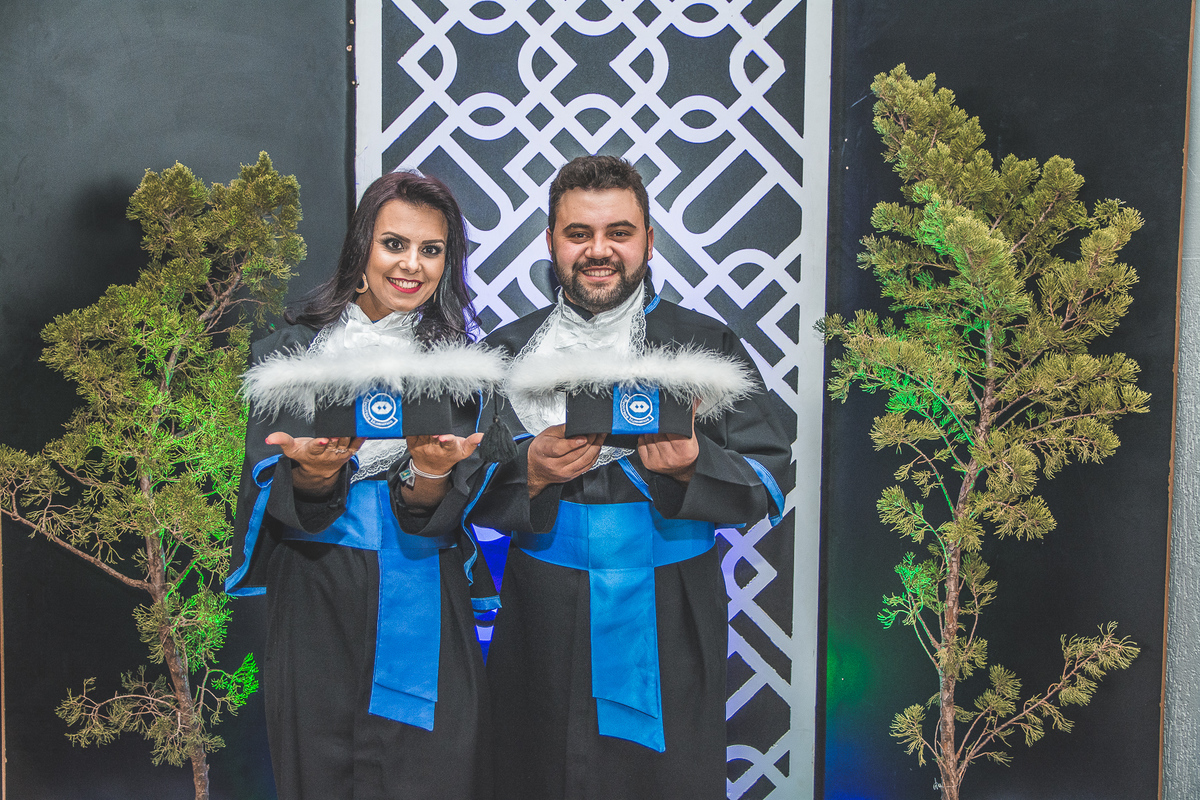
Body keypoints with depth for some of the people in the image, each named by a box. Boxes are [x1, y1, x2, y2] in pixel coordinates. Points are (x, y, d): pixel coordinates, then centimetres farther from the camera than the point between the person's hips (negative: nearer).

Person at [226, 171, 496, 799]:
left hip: (424, 614, 1)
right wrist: (314, 472, -28)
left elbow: (444, 517, -4)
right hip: (316, 610, 0)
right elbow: (277, 499, -6)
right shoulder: (291, 351, 3)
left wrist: (433, 475, -26)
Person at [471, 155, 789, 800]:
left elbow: (768, 484, -2)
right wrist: (529, 473, -14)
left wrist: (692, 468, -21)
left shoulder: (706, 345, 2)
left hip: (669, 634, -1)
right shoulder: (506, 353, 6)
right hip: (543, 634, 1)